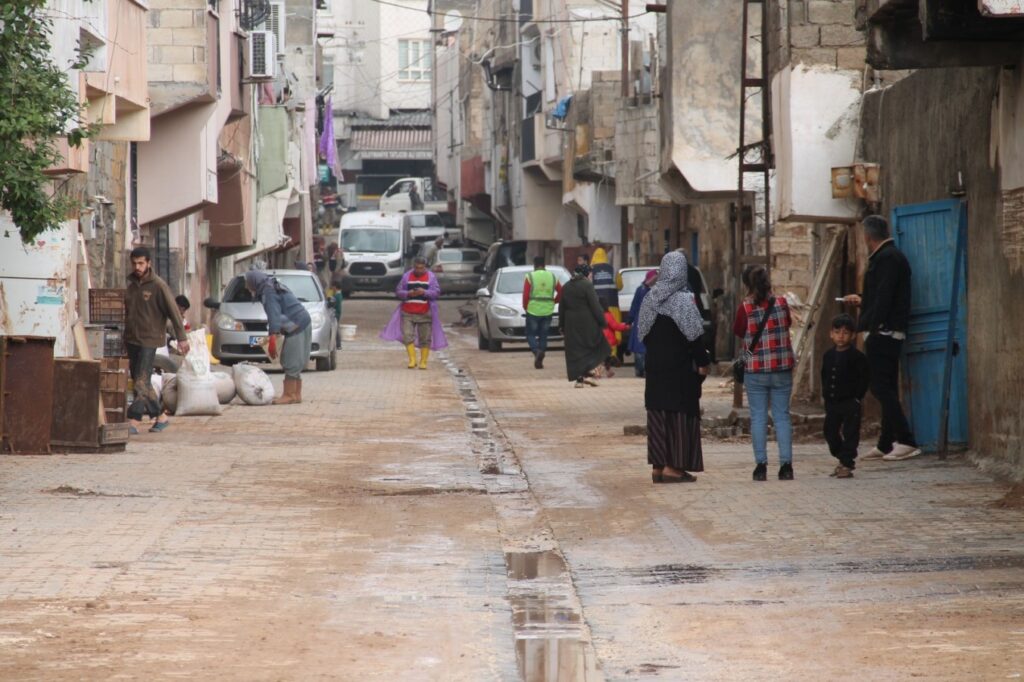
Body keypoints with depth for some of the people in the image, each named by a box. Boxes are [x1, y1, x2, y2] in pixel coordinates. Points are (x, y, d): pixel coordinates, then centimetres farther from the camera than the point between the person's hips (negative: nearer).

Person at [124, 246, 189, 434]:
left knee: (141, 382, -13)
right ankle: (160, 417, 20)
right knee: (142, 383, 9)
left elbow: (173, 311, -9)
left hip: (149, 340, -7)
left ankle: (133, 422, -17)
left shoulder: (158, 286, -8)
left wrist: (181, 337, -12)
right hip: (132, 340, 7)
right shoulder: (131, 285, 11)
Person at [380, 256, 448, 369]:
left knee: (425, 339, 2)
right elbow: (398, 291, 7)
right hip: (407, 313, 1)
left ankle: (423, 362, 11)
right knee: (407, 336, -11)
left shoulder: (431, 277, 4)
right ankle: (412, 360, -5)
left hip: (425, 313, -1)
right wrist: (408, 294, -13)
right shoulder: (406, 276, 8)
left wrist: (424, 292, -19)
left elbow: (437, 292, -3)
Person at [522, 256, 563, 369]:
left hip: (533, 310, -3)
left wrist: (525, 307, 5)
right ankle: (540, 360, 9)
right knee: (543, 335, 12)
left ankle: (537, 351, -20)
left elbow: (525, 295, -10)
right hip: (547, 312, 3)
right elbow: (561, 292, 5)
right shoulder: (552, 277, 5)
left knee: (531, 334, 7)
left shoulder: (530, 277, -6)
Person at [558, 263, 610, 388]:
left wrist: (561, 326, 18)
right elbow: (595, 306, -14)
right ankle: (589, 374, -6)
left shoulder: (566, 287, 9)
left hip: (571, 325, 5)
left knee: (575, 351, 8)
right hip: (587, 323, -5)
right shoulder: (587, 286, -11)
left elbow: (561, 308, 13)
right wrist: (602, 322, -8)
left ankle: (579, 379, 4)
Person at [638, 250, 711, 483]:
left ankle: (658, 465, 12)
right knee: (680, 414, -1)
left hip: (655, 366, 6)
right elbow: (695, 335, -14)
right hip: (680, 368, -6)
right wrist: (703, 362, -6)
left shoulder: (650, 299, 5)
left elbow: (642, 332, 12)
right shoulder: (684, 300, -14)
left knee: (658, 413, 10)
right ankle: (673, 466, -3)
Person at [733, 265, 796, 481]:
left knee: (758, 417, 4)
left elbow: (737, 331, 4)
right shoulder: (781, 303, -3)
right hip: (782, 368, 2)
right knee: (782, 415, 6)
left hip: (755, 369, -2)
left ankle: (761, 465, 0)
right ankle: (786, 465, 2)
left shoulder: (745, 307, -9)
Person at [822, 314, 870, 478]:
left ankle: (847, 464, -2)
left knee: (850, 434, -5)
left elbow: (863, 380, -6)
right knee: (830, 432, 11)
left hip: (850, 403, -6)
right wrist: (825, 394, 10)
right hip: (832, 402, 6)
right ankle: (842, 459, 27)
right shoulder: (828, 356, 9)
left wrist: (857, 397, -11)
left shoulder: (857, 357, -7)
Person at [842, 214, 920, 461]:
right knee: (886, 389, 12)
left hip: (883, 333, -11)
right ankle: (886, 445, 15)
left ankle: (906, 441, -15)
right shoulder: (890, 256, 18)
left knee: (881, 387, -11)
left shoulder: (887, 258, -13)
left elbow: (884, 299, -22)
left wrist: (870, 326, -22)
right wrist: (862, 301, 38)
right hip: (890, 334, 11)